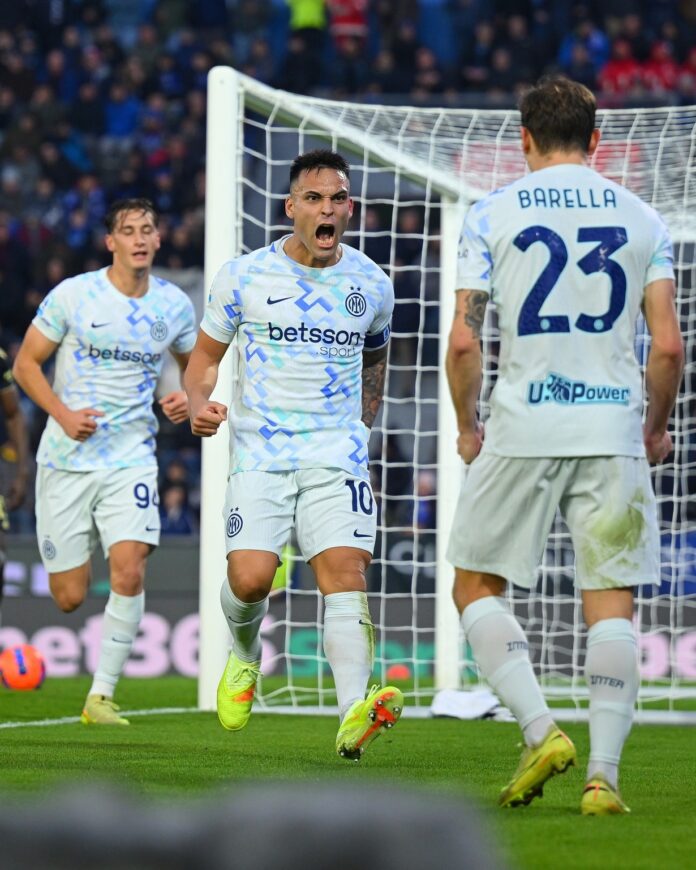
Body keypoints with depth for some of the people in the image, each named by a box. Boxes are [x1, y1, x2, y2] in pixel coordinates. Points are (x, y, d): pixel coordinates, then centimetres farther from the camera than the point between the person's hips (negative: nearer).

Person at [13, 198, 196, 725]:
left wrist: (188, 397, -2)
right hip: (66, 459, -1)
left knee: (129, 571, -19)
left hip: (131, 458, 1)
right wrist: (63, 414, -15)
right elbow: (27, 364, 0)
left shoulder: (175, 305, 3)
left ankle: (103, 694, -7)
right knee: (69, 598, -1)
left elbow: (195, 363, 20)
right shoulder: (73, 295, -6)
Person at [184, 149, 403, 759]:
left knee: (346, 571, -18)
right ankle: (245, 655, 22)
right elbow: (206, 354, 10)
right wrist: (199, 402, -10)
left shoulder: (372, 285, 7)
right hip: (260, 452, -1)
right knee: (250, 577, -14)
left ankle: (354, 716, -31)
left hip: (337, 456, 1)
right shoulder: (245, 275, 0)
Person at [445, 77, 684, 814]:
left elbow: (463, 342, -3)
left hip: (521, 429, -2)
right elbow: (667, 345, 1)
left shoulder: (492, 214, 2)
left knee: (476, 586, 12)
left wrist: (467, 428, 11)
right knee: (611, 604, 6)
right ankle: (603, 774, -2)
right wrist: (655, 428, 16)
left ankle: (540, 730, -6)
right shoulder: (642, 220, 7)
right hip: (613, 431, 2)